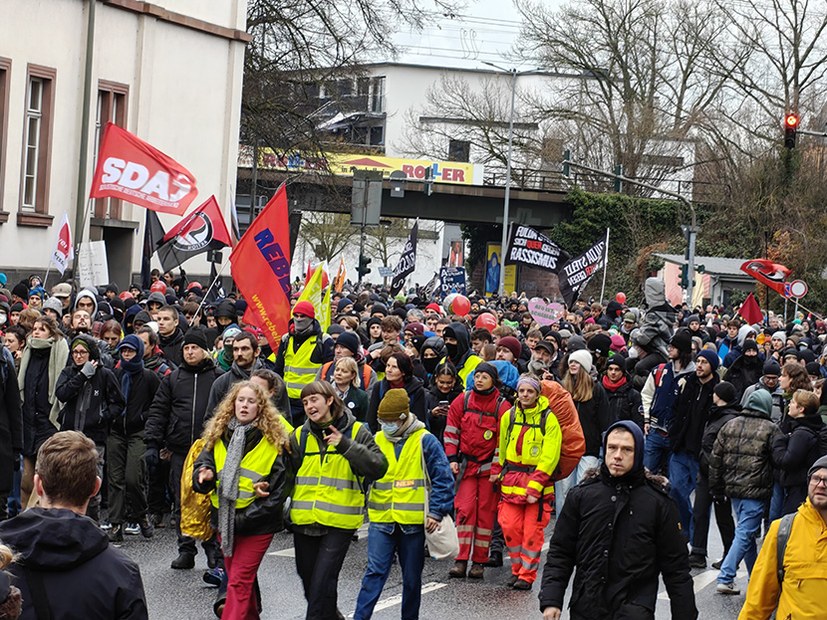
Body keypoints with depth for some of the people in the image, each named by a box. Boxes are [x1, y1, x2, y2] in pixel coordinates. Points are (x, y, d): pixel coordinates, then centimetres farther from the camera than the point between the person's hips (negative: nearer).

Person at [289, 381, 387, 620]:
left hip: (339, 520, -4)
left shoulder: (356, 432, -2)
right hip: (304, 520, 5)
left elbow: (379, 467, -12)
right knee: (307, 576, 16)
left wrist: (346, 446, -21)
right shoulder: (299, 436, 8)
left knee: (323, 580, -10)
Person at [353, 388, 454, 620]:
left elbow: (444, 479, -4)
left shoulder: (425, 441, -4)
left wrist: (436, 512, -10)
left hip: (413, 521, -1)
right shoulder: (376, 441, 6)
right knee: (375, 572, -7)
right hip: (381, 520, 2)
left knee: (412, 577, 10)